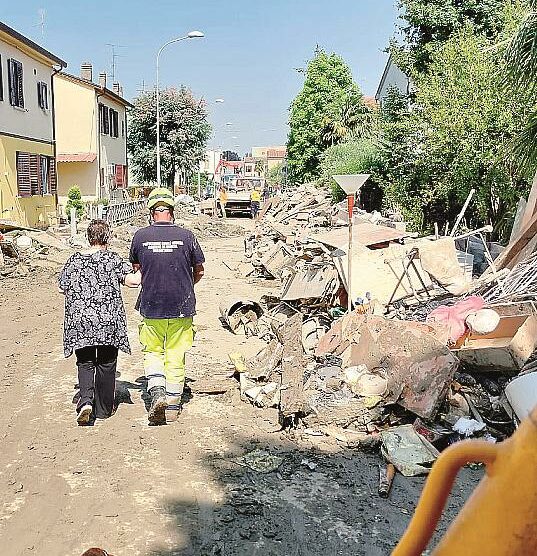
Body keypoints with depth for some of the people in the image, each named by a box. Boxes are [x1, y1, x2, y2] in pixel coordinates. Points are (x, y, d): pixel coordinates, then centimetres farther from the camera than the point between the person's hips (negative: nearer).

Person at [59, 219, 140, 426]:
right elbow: (132, 280, -12)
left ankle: (85, 401, -7)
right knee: (106, 364, 10)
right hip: (107, 321, -2)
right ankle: (103, 408, 19)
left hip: (80, 321, 2)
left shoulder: (74, 260, 4)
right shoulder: (112, 259, -5)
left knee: (85, 363, 14)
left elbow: (63, 288, 10)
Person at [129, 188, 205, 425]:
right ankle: (173, 407, 19)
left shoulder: (140, 236, -5)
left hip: (151, 307, 0)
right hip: (182, 308, 0)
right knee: (176, 357, 11)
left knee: (152, 352, 18)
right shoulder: (186, 236, -7)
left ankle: (157, 392, -2)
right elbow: (199, 271, 4)